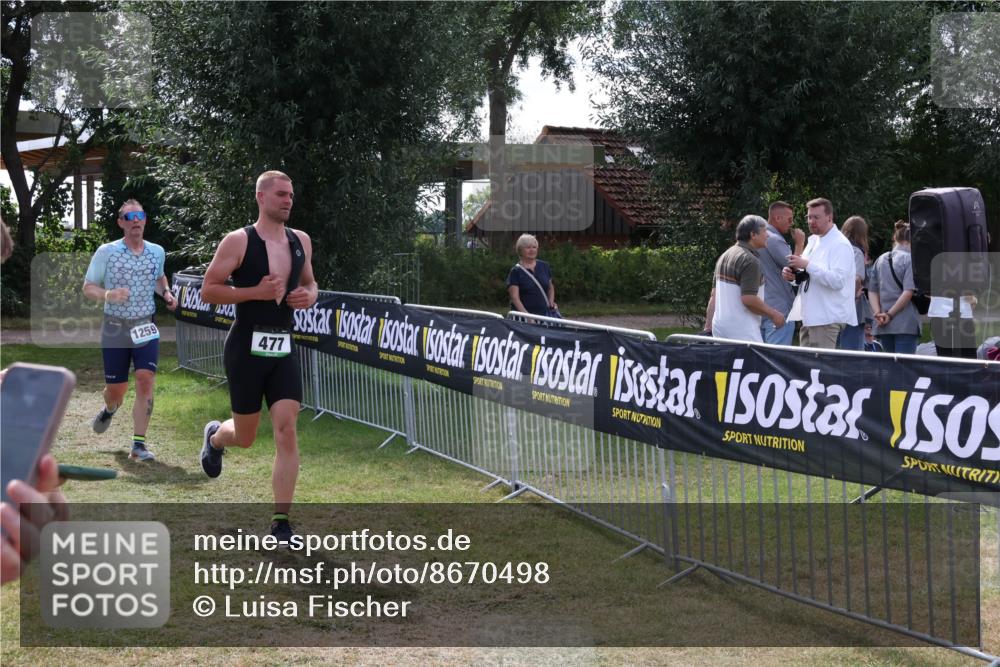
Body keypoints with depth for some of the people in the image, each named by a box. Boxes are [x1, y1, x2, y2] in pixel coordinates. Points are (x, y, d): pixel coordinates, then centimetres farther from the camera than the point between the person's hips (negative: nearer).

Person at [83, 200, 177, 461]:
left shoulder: (157, 252, 5)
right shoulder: (106, 252, -5)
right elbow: (88, 287, -2)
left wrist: (166, 293, 5)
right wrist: (108, 295, -23)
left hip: (146, 327, 2)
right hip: (115, 327, -1)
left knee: (146, 381, -15)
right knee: (115, 390, 5)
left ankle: (138, 444, -8)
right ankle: (109, 409, 44)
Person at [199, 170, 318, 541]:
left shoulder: (301, 241, 8)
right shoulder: (239, 241, -8)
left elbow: (309, 283, 24)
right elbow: (208, 291, -8)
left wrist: (309, 296, 0)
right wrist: (255, 292, -19)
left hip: (284, 348, 4)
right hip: (247, 347, -4)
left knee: (286, 430, -9)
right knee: (245, 437, 8)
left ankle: (281, 522, -6)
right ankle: (214, 436, 48)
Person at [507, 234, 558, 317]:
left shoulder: (544, 266, 13)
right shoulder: (516, 271, -1)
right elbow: (515, 297, -9)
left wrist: (551, 302, 7)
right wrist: (526, 314, -21)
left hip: (545, 313, 4)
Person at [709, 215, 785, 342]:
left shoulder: (725, 256, 14)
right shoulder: (750, 260, -15)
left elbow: (714, 294, 17)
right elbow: (749, 299, -22)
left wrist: (708, 327, 21)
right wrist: (774, 314, -10)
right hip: (741, 330, -9)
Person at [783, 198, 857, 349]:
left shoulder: (840, 245, -11)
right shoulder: (813, 240, 17)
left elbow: (837, 280, -23)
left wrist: (807, 265, -24)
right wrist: (792, 275, 2)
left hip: (827, 318, -9)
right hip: (809, 315, 9)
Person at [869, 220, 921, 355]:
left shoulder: (881, 259, 11)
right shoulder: (911, 259, -7)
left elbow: (872, 291, 8)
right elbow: (908, 292, -16)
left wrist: (878, 313, -1)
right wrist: (890, 315, -11)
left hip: (883, 325, 6)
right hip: (906, 324, -6)